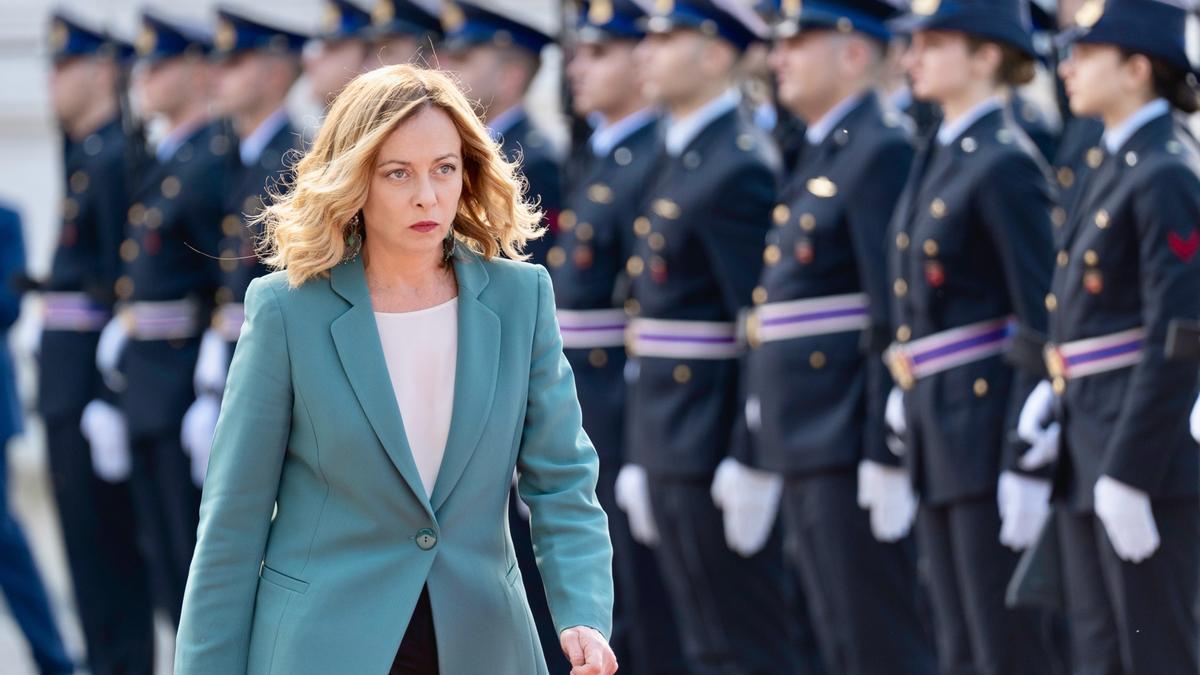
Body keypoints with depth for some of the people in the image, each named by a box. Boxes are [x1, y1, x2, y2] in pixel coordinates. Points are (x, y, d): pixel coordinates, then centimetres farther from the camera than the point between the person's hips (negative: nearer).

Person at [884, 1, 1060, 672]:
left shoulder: (1004, 163, -13)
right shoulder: (942, 159, 15)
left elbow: (1045, 328, -16)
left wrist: (1028, 466, -19)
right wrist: (906, 428, 17)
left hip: (990, 427, -9)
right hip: (939, 435, 9)